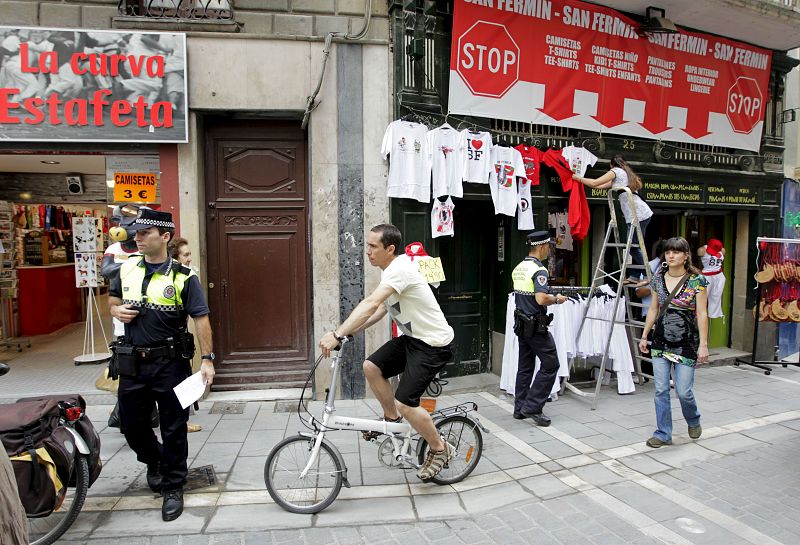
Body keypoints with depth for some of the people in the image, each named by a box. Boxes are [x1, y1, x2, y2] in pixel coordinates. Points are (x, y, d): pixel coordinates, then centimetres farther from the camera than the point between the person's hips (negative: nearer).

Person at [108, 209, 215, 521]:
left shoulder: (183, 278, -10)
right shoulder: (127, 269, 4)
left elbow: (201, 319, -12)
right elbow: (112, 299, 20)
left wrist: (207, 359, -17)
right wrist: (117, 310, -4)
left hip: (170, 364, -4)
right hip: (132, 363, 5)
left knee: (173, 429, 6)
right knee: (132, 425, 16)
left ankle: (173, 488, 24)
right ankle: (153, 460, 47)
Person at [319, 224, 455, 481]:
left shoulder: (399, 269, -24)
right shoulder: (390, 271, 8)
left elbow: (370, 304, -35)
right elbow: (381, 309, 13)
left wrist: (337, 334, -40)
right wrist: (350, 331, 2)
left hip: (433, 344, -9)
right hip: (411, 337, 9)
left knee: (405, 403, -13)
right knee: (371, 367, 0)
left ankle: (440, 449, 11)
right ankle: (391, 417, 21)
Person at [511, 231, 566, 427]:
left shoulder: (518, 268, 10)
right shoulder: (539, 270, -17)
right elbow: (541, 299, -28)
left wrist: (550, 296, 19)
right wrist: (556, 299, -9)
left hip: (521, 324, 9)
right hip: (536, 326, -9)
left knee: (525, 366, 14)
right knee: (550, 364, 0)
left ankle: (520, 409, 20)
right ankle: (532, 407, -1)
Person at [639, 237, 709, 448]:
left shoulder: (697, 280, -7)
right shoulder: (658, 279, 5)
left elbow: (702, 314, -8)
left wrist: (703, 344, -12)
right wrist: (644, 336, 12)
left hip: (686, 343, -4)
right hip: (661, 342, 4)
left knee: (683, 391, 1)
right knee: (661, 390, 4)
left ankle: (693, 421, 34)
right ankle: (663, 434, 16)